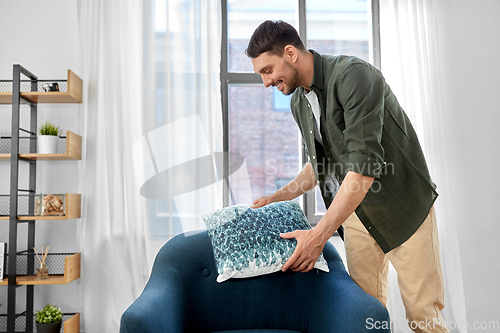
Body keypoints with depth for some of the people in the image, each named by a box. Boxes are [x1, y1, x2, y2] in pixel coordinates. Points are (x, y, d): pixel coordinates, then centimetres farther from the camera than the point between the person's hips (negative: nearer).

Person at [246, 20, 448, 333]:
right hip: (354, 210, 6)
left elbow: (364, 163, -29)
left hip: (402, 204, -6)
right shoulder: (299, 102, 6)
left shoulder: (353, 75, -20)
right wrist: (277, 197, 9)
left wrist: (319, 234, -31)